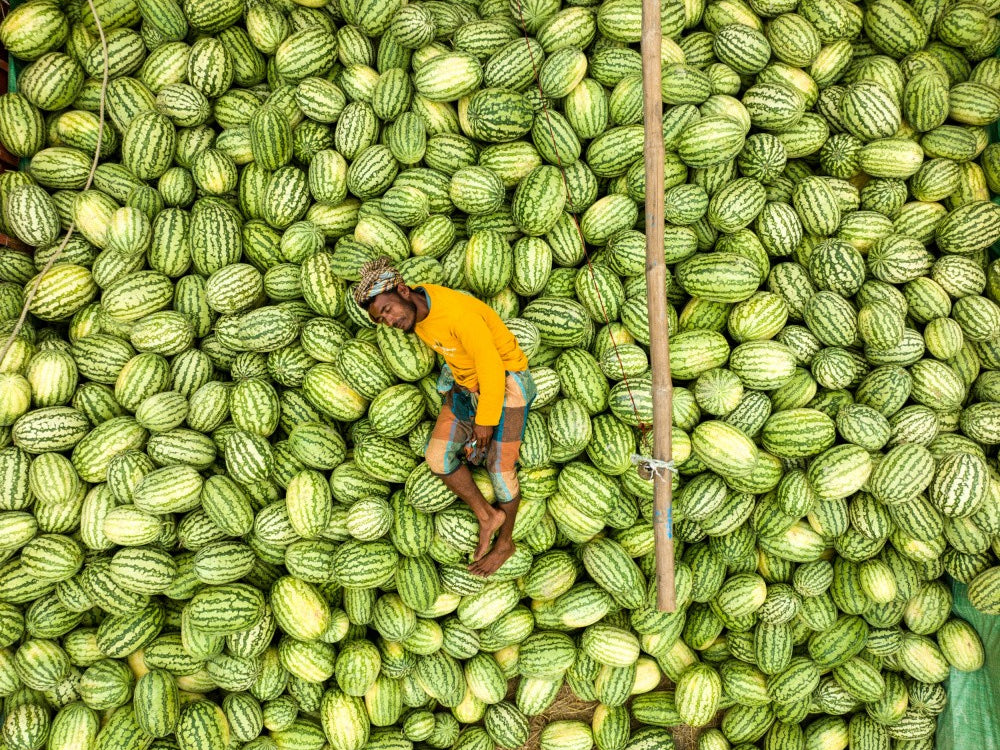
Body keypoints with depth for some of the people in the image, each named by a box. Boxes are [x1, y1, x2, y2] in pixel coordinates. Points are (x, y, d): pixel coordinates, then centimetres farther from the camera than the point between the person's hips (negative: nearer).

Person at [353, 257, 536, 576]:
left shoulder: (458, 313, -35)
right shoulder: (414, 308, -8)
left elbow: (492, 366, -27)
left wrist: (485, 420, -19)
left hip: (505, 384, -8)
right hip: (465, 384, 8)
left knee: (500, 469, 4)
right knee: (438, 456, 0)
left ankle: (505, 543, 27)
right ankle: (487, 517, 19)